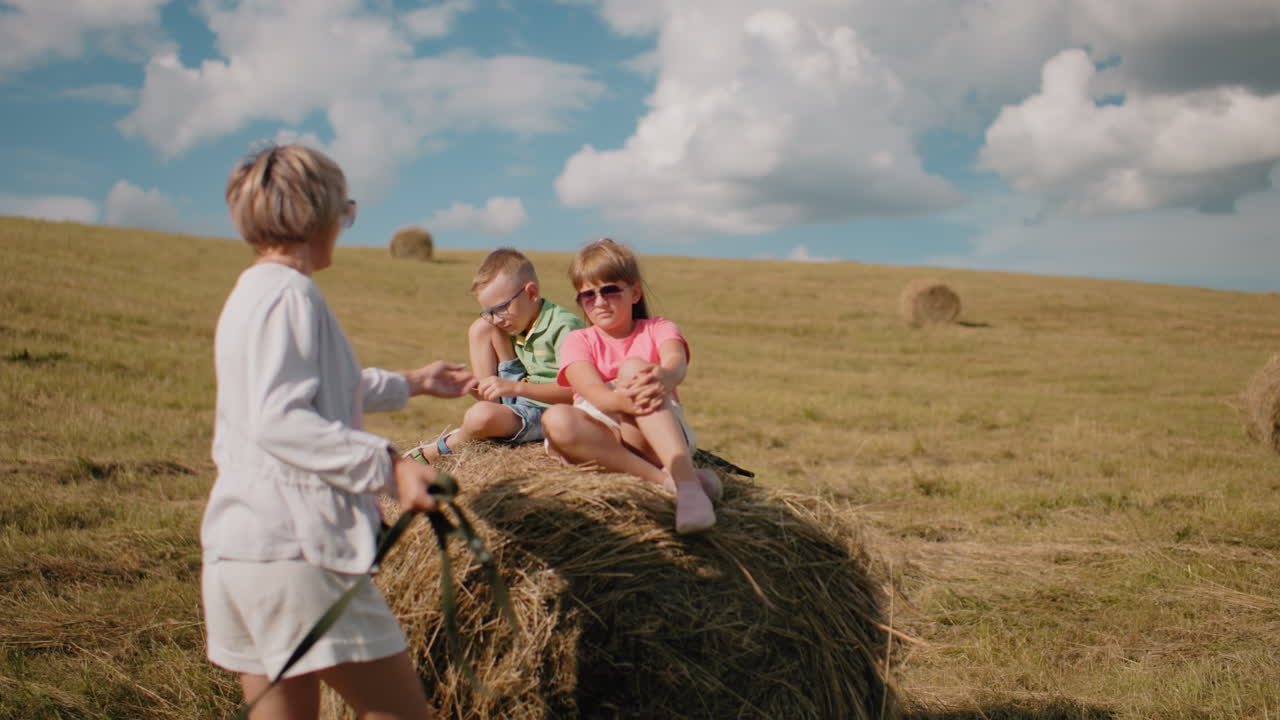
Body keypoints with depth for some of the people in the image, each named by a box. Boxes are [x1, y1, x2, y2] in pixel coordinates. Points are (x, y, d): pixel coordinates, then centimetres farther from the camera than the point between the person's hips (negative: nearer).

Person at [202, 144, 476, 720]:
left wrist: (411, 382, 44)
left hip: (235, 544, 10)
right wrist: (387, 466, -24)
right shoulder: (288, 293, -11)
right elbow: (281, 421, -22)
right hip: (294, 548, -10)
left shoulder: (250, 293, 20)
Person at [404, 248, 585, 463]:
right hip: (522, 399, 9)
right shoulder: (518, 325, 11)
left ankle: (431, 453, -4)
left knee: (481, 416, -38)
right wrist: (476, 387, -6)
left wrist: (516, 388, -33)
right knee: (480, 328, 5)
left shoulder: (564, 326, -17)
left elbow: (574, 390, -26)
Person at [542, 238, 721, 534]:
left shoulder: (658, 330, 10)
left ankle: (686, 479, -46)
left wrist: (664, 378, -44)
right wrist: (622, 401, -40)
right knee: (556, 419, -31)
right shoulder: (578, 341, 10)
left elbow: (676, 362, -16)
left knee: (633, 367, -28)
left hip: (659, 437, -1)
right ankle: (664, 480, -37)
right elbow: (590, 388, -14)